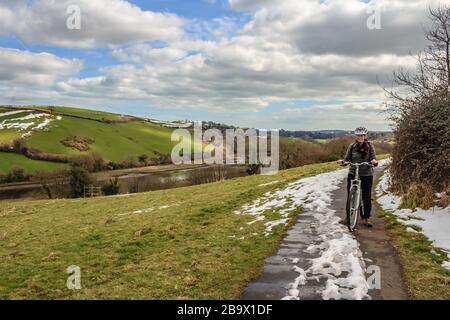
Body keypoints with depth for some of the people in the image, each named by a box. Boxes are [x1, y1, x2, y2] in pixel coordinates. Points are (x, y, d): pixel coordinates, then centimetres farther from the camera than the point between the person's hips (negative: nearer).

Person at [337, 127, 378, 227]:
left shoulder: (370, 146, 0)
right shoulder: (352, 146, 4)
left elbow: (373, 159, -5)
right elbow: (347, 159, 2)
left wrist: (374, 162, -28)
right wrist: (342, 161, -20)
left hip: (367, 175, -1)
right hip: (353, 174, 1)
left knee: (367, 197, 1)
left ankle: (367, 218, 12)